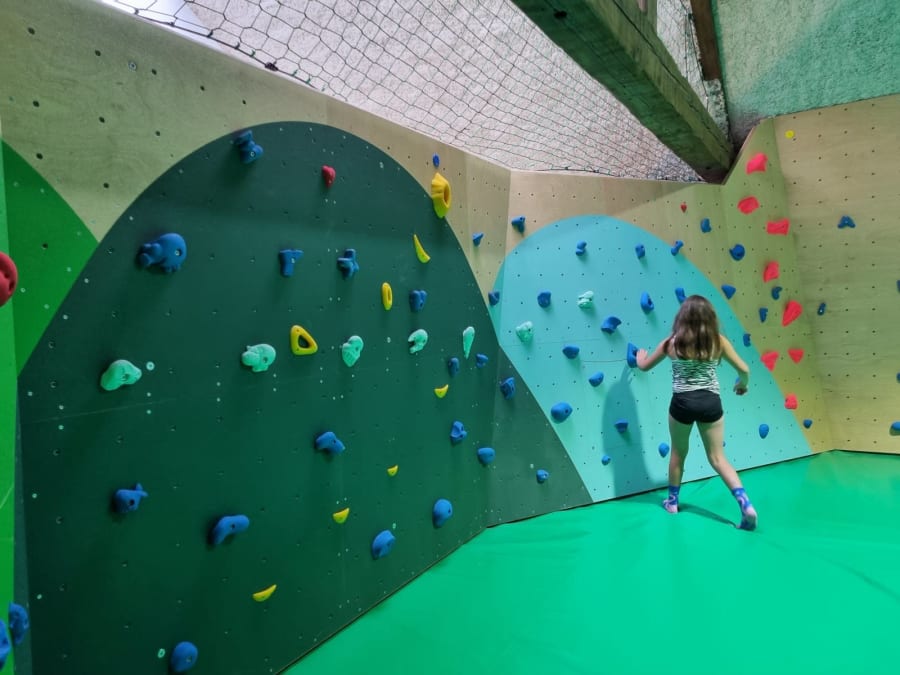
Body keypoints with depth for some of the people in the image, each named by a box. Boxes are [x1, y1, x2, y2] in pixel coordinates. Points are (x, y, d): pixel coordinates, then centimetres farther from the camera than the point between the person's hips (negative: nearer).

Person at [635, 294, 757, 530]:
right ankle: (746, 505, 0)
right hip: (711, 403, 1)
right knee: (718, 458, 13)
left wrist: (640, 355, 30)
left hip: (682, 403, -1)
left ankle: (672, 501, 33)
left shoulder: (672, 343, -6)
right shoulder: (718, 341, -3)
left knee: (678, 453, 21)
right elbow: (744, 370, 3)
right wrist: (742, 384, 25)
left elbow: (644, 366, 7)